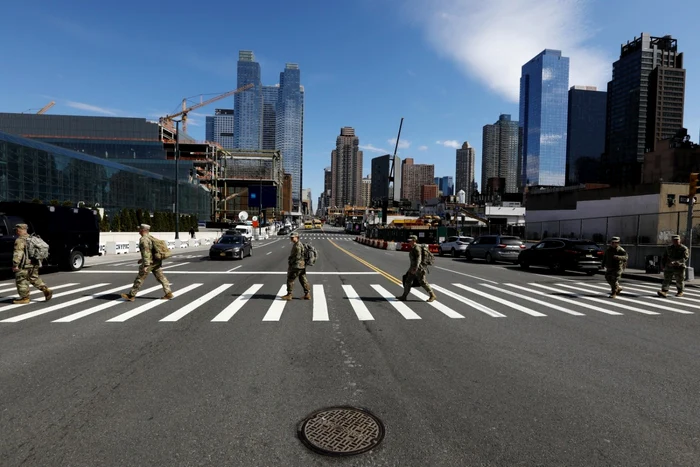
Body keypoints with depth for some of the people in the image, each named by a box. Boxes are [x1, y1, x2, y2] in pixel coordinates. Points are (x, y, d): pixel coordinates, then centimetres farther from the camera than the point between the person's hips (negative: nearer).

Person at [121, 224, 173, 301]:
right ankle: (168, 293, 1)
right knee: (161, 277, 6)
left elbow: (146, 252, -22)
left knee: (140, 278, 2)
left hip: (149, 262, -9)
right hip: (157, 261, 9)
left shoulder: (144, 239, -14)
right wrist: (142, 259, 33)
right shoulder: (151, 237, 16)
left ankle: (131, 295, 13)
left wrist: (146, 265, -25)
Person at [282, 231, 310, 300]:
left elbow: (297, 257, -21)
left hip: (297, 266, -10)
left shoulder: (297, 246, -17)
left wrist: (290, 263, -12)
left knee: (290, 279, -1)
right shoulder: (298, 245, 16)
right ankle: (307, 294, 13)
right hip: (302, 266, 10)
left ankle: (289, 295, 5)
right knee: (303, 280, 11)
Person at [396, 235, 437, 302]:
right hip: (413, 267, 10)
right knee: (408, 281, 7)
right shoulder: (413, 248, 14)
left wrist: (415, 268, -31)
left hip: (418, 268, -10)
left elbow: (418, 258, -24)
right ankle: (404, 296, 12)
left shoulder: (417, 248, -16)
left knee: (423, 282, -4)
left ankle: (432, 295, 8)